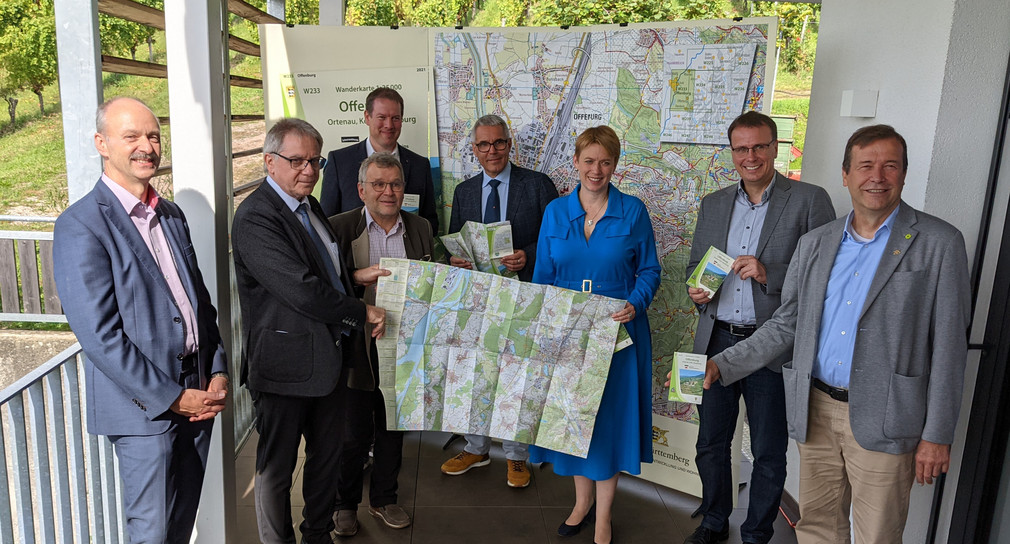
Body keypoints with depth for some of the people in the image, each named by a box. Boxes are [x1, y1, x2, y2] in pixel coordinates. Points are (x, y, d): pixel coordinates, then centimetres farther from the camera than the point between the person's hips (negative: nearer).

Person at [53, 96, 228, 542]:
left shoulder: (171, 215, 11)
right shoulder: (80, 226, -12)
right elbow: (99, 335, -17)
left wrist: (219, 372, 2)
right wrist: (172, 397, -16)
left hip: (197, 394, 6)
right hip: (143, 406, -6)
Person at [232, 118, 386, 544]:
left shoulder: (310, 206, 11)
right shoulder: (255, 217, -19)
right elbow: (302, 290, -27)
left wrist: (358, 275, 6)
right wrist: (362, 313, -17)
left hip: (327, 358, 9)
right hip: (285, 362, -9)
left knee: (327, 454, 21)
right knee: (276, 468, 10)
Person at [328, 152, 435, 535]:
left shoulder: (420, 228, 6)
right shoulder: (340, 227, -5)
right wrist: (358, 277, -27)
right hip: (357, 349, -3)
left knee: (393, 429, 17)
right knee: (353, 434, 8)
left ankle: (384, 499, 37)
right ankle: (345, 504, 31)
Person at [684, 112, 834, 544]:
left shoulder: (809, 200, -5)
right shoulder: (714, 204, 11)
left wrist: (770, 275, -22)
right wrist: (696, 290, -4)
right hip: (717, 341, 5)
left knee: (768, 452, 9)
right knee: (711, 443, 15)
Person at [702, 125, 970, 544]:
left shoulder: (940, 244, -4)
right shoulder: (815, 243, 8)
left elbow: (948, 346, -6)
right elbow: (786, 324, 11)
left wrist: (938, 435, -7)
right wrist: (722, 365, 2)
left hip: (881, 420, -4)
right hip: (816, 412, 4)